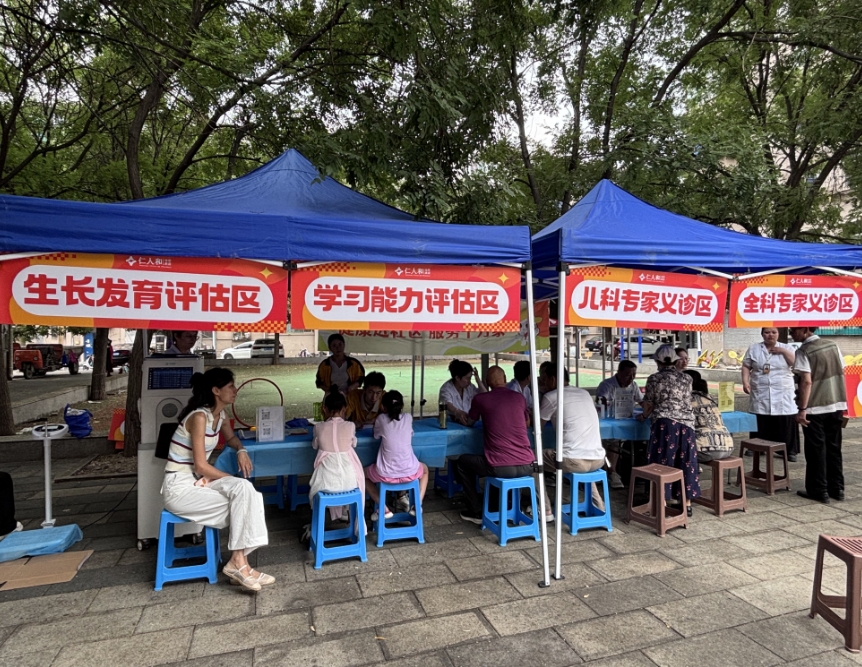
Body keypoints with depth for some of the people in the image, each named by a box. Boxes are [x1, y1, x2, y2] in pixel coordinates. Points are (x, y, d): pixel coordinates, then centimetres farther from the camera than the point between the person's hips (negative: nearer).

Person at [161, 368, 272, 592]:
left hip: (199, 480, 7)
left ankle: (239, 562, -16)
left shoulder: (220, 416, 4)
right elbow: (201, 466, -21)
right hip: (179, 487, -7)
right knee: (241, 499, -19)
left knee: (244, 490, -18)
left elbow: (231, 437, 26)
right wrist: (232, 480, -10)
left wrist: (242, 451, 3)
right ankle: (238, 563, -8)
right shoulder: (199, 417, -21)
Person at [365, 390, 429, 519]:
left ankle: (384, 509, 16)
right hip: (410, 472, 2)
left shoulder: (381, 419, -2)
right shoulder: (408, 418, 3)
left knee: (364, 474, 29)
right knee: (424, 469, 36)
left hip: (386, 474, -2)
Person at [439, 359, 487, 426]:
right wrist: (458, 413, -51)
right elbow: (448, 406, -29)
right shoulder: (446, 389, -10)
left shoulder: (470, 387, 9)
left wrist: (478, 380, -3)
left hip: (468, 422, 3)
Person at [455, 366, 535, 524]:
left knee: (462, 462, 22)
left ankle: (477, 512, 22)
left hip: (500, 467, -4)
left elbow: (469, 422, 19)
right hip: (526, 466, 4)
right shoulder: (519, 398, 9)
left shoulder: (480, 398, -1)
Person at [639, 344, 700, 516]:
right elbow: (687, 403, 19)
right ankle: (687, 503, 15)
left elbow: (648, 404, 5)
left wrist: (644, 416, 25)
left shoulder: (654, 379, 1)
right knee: (686, 462, 9)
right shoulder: (686, 378, 10)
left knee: (662, 461, 3)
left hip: (664, 423, -3)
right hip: (686, 423, 3)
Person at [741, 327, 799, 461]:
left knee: (786, 424, -2)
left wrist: (783, 351, -11)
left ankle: (789, 451, 9)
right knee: (760, 424, 4)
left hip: (782, 395, 0)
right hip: (760, 394, 0)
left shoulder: (786, 348, 6)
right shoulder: (753, 349, 7)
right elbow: (746, 366, 5)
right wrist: (745, 382, -7)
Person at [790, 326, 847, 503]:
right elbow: (842, 373, 12)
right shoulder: (833, 346, 7)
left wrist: (802, 409, -17)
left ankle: (819, 490, 10)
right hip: (836, 405, 7)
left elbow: (807, 382, -19)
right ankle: (836, 489, 21)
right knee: (834, 448, 15)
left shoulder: (804, 351, -13)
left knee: (816, 450, 3)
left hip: (815, 408, -7)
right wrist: (840, 400, 19)